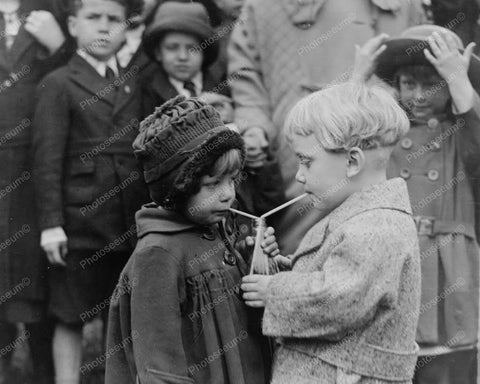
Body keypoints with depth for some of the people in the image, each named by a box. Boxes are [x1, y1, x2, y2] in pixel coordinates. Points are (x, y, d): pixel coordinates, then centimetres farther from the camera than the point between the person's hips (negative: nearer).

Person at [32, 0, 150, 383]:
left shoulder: (136, 83, 12)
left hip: (132, 222, 4)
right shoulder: (58, 85, -2)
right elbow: (47, 158, -6)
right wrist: (51, 222, -11)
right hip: (81, 221, -4)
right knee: (72, 318, 3)